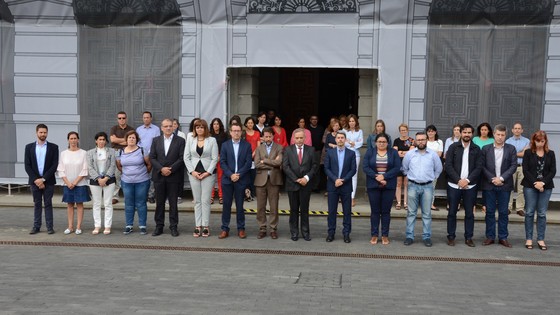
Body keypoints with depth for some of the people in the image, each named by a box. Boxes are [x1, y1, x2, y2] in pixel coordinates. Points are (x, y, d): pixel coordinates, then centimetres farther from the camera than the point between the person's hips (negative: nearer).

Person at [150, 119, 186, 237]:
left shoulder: (180, 141, 0)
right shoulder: (156, 140, 9)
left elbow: (181, 158, -6)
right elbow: (152, 157, 3)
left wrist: (170, 169, -14)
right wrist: (162, 168, -11)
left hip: (173, 176, -2)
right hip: (159, 176, 2)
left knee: (173, 203, 3)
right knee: (159, 203, 8)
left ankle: (173, 227, 11)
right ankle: (159, 226, 15)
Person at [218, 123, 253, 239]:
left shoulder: (247, 145, 3)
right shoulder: (225, 145, 6)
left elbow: (248, 163, -3)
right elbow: (222, 162, 0)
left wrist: (239, 175, -12)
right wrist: (230, 175, -12)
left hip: (241, 179, -1)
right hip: (227, 179, 1)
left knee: (240, 205, 5)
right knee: (226, 204, 4)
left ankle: (241, 229, 13)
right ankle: (225, 229, 10)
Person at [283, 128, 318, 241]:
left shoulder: (310, 150, 5)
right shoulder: (288, 150, 2)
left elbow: (314, 166, 2)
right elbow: (285, 166, -5)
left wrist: (307, 178, -12)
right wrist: (296, 179, -12)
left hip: (305, 184, 0)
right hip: (292, 184, 0)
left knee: (304, 209, 5)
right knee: (294, 209, 7)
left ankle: (305, 232, 14)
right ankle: (294, 232, 14)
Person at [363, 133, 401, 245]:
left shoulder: (393, 152, 3)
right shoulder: (370, 151, 4)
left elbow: (397, 168, -6)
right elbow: (366, 167, -5)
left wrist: (384, 176, -17)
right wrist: (376, 177, -17)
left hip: (389, 186, 0)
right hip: (373, 185, 0)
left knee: (386, 211, 4)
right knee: (375, 211, 5)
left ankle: (385, 235, 13)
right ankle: (374, 235, 13)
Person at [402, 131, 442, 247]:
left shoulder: (433, 154, 2)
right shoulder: (409, 154, 3)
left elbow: (438, 169, 15)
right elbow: (404, 168, 14)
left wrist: (432, 178, 12)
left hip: (427, 186, 0)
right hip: (413, 186, 0)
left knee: (427, 214, 3)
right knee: (411, 212, 3)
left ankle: (427, 237, 10)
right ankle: (409, 236, 8)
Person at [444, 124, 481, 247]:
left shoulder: (476, 149, 5)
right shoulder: (453, 147, 1)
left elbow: (478, 168, 0)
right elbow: (448, 166, -5)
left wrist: (467, 180, -13)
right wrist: (458, 180, -14)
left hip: (470, 186, 1)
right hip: (454, 185, -1)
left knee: (469, 213, 6)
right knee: (452, 212, 4)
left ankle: (469, 237, 15)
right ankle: (451, 236, 14)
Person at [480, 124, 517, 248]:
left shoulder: (511, 149, 3)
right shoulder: (486, 149, 4)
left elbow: (513, 166, -3)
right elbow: (482, 166, 0)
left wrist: (501, 178, -12)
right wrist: (492, 179, -11)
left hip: (504, 185, 0)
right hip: (489, 185, 0)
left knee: (503, 212, 6)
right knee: (490, 212, 5)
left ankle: (503, 237, 13)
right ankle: (490, 237, 13)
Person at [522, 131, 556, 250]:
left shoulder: (550, 154, 6)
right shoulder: (528, 153, 1)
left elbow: (553, 171, 1)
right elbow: (525, 170, -4)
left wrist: (543, 182, -13)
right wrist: (535, 183, -14)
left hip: (546, 187, 1)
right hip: (530, 186, -1)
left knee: (542, 214, 3)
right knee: (529, 213, 1)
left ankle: (540, 239, 9)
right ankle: (528, 238, 9)